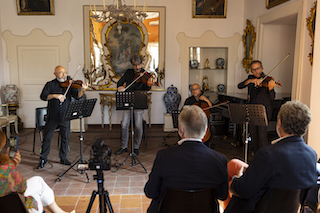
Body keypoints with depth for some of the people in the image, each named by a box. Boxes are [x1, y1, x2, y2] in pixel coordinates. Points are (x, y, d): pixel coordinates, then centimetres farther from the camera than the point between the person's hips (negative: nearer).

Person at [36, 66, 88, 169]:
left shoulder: (69, 84, 4)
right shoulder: (50, 84, 2)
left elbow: (77, 96, -8)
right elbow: (43, 96, -10)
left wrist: (82, 90, -29)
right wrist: (55, 95, -25)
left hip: (65, 116, 1)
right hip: (53, 117, -1)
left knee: (66, 137, 7)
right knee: (47, 137, 4)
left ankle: (63, 158, 23)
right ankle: (43, 159, 19)